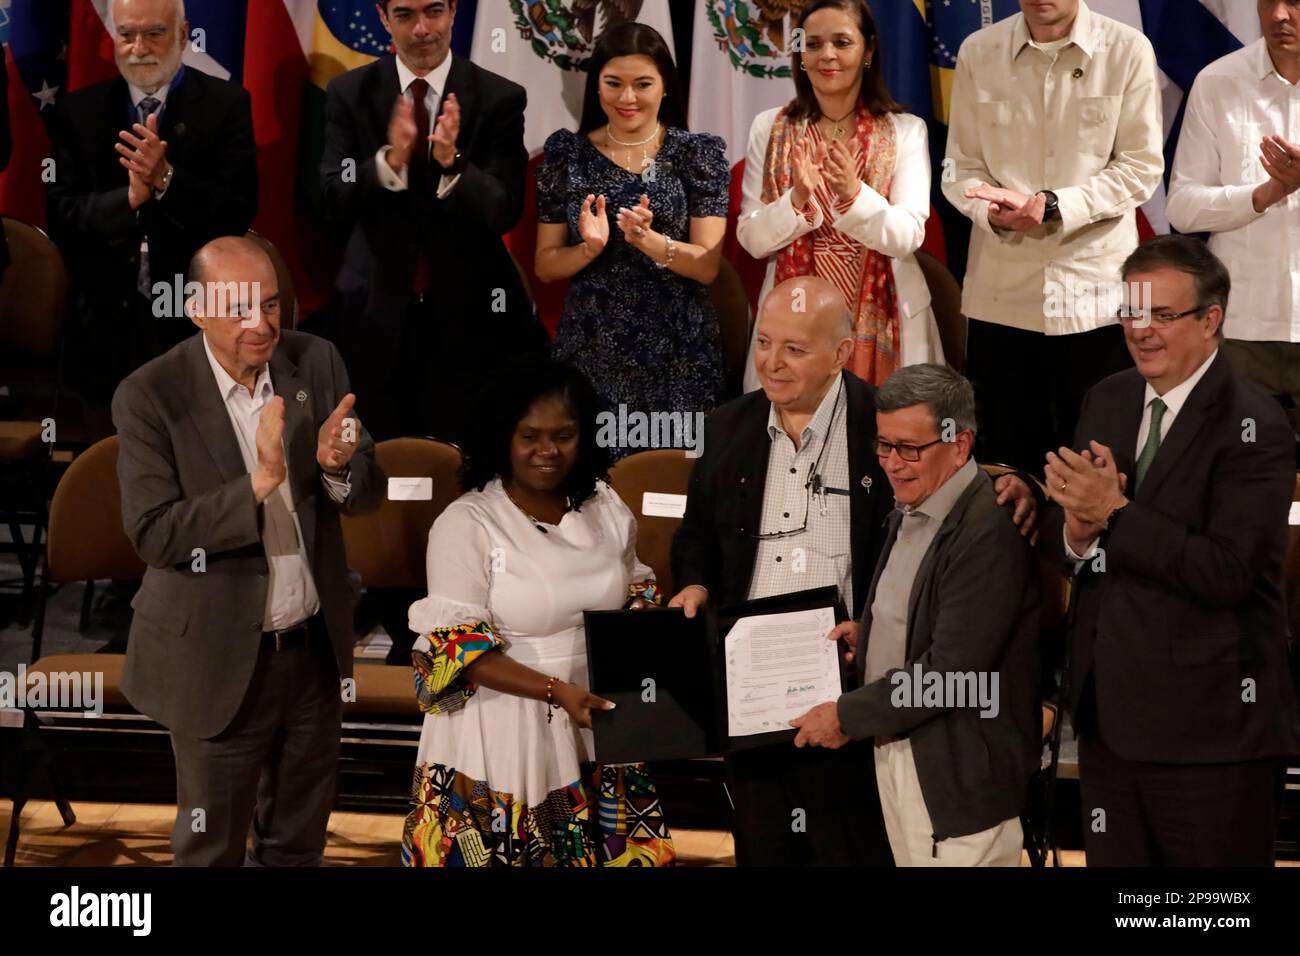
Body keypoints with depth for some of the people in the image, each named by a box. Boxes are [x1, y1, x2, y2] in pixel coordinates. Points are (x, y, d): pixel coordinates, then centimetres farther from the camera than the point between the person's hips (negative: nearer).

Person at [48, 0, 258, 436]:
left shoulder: (226, 105, -1)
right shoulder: (78, 111, 6)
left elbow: (239, 212, -8)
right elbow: (60, 216, -2)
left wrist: (167, 179, -23)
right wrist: (128, 198, -20)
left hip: (196, 323, -2)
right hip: (109, 325, 2)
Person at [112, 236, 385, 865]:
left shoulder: (317, 362, -3)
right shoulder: (151, 396, -16)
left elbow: (368, 496, -1)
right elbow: (153, 535, -22)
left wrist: (336, 465, -25)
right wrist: (261, 480, -32)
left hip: (315, 649, 4)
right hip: (219, 665, -4)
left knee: (298, 845, 20)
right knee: (212, 850, 11)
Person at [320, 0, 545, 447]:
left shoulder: (500, 98, -4)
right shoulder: (349, 93, 0)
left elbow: (504, 211, -11)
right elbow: (334, 204, -7)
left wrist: (453, 162, -30)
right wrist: (389, 159, -26)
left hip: (468, 311, -1)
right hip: (378, 310, 1)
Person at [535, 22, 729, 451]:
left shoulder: (698, 153, -1)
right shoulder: (566, 153, 2)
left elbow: (707, 266, -7)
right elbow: (545, 267, 4)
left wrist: (649, 241, -23)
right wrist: (589, 248, -16)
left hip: (677, 353, -1)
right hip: (590, 350, 1)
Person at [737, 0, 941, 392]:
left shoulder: (905, 131, -1)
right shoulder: (769, 128, 2)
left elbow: (908, 237, -10)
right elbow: (752, 239, -2)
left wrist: (854, 194, -27)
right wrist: (797, 200, -21)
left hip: (879, 320, -1)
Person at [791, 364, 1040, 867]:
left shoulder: (990, 528, -21)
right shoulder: (909, 514, 10)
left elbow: (951, 670, -23)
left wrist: (846, 716, -14)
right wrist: (870, 633, 6)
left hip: (959, 773, -9)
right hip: (896, 750, 9)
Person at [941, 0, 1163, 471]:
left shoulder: (1127, 51, -2)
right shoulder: (978, 52, 3)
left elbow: (1142, 167, -4)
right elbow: (961, 166, 5)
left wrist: (1053, 204, -16)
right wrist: (994, 211, -17)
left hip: (1095, 293, -1)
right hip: (1002, 294, 2)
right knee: (1003, 460, 6)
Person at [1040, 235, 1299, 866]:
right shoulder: (1108, 401, 10)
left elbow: (1228, 574, -22)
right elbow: (1056, 538, 11)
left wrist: (1114, 513, -22)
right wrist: (1074, 531, -13)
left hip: (1208, 727, -7)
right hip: (1107, 715, 7)